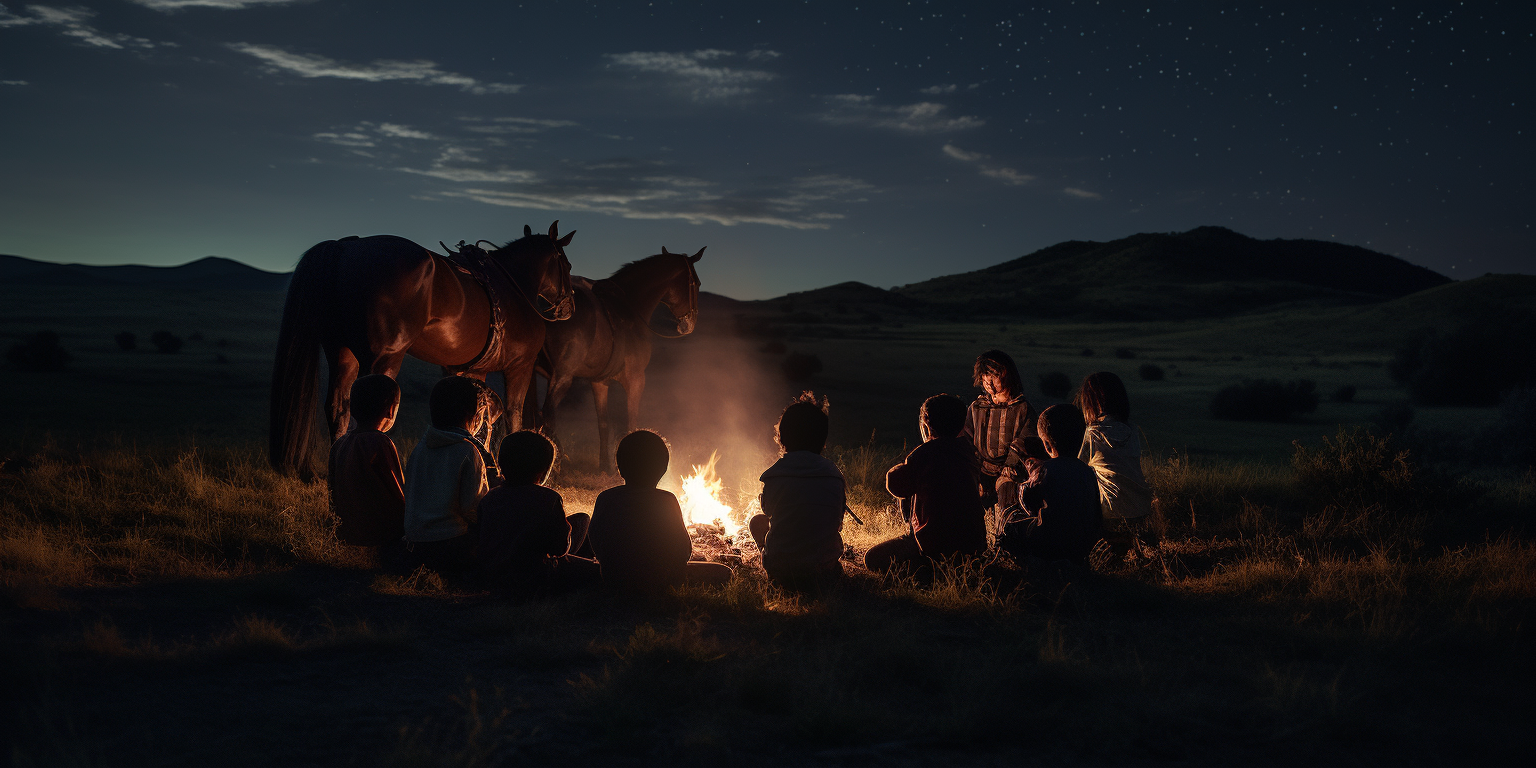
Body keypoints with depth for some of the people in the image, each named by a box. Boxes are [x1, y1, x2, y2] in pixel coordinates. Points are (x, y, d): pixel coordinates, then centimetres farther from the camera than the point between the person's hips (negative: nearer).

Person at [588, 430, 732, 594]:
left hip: (612, 581, 5)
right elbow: (684, 551, -12)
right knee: (723, 573, 12)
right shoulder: (667, 501, -19)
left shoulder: (605, 499, -9)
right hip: (655, 584, -5)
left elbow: (595, 544, 0)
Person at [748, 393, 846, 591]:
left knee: (756, 521, 27)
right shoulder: (834, 476, -5)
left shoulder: (773, 476, -10)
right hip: (826, 572, 3)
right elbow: (837, 523, 8)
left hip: (782, 573, -3)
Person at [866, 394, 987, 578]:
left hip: (939, 545, -8)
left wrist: (902, 468, 20)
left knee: (871, 559, 6)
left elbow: (895, 485, -3)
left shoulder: (926, 452, -15)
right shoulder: (967, 449, 5)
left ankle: (921, 565, -13)